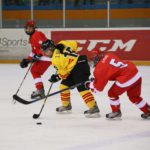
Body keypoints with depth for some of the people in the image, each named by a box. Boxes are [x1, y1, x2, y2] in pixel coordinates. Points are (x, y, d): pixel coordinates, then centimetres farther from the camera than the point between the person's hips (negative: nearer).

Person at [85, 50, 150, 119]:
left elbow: (98, 87, 3)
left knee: (112, 93, 15)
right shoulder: (108, 56, 14)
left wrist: (89, 85, 22)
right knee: (134, 96, 26)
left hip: (126, 79, -8)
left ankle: (116, 112, 28)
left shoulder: (100, 68, -5)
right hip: (136, 74, 8)